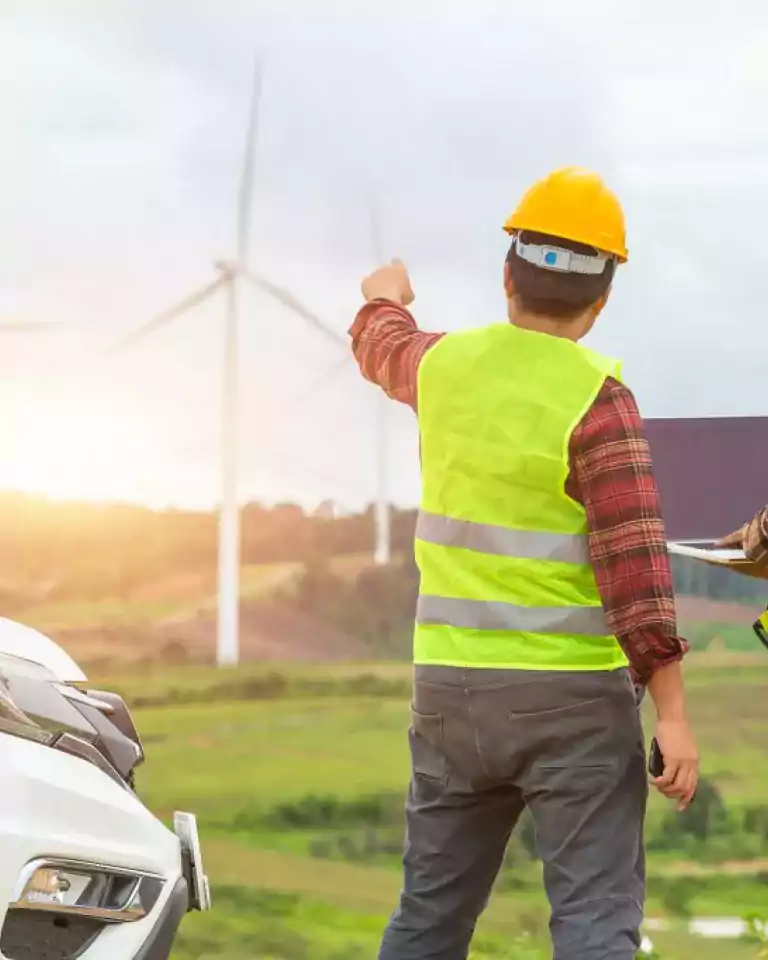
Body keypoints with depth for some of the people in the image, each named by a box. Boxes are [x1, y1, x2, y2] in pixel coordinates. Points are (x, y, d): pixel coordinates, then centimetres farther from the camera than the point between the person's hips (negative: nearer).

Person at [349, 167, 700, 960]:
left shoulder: (446, 363, 4)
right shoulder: (596, 400, -13)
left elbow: (381, 348, 30)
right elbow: (634, 567, -18)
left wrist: (385, 300, 53)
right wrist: (671, 714, -16)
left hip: (451, 684, 6)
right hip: (572, 694, -6)